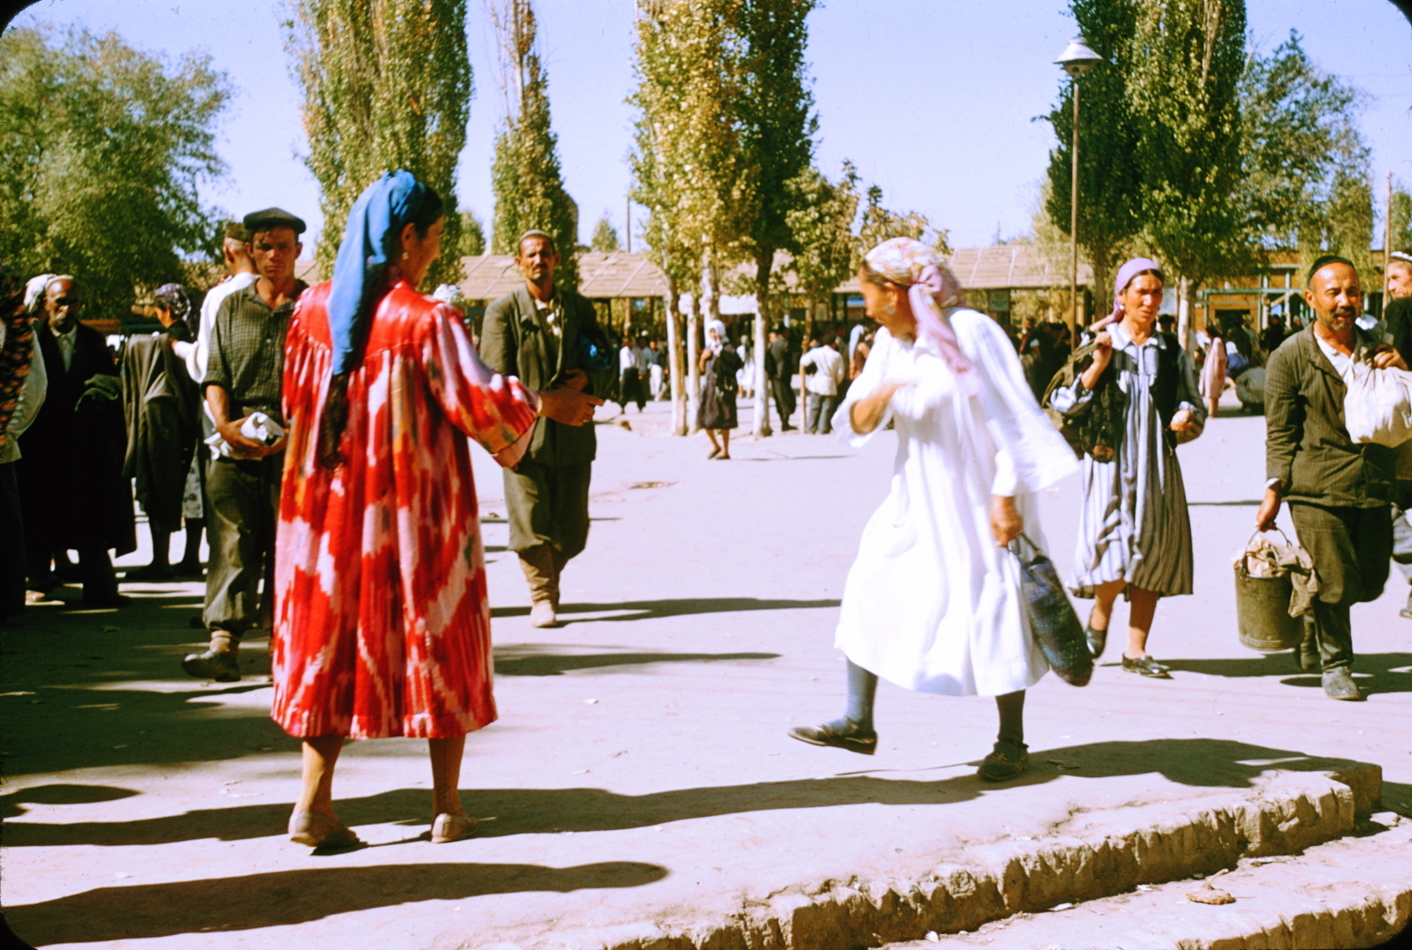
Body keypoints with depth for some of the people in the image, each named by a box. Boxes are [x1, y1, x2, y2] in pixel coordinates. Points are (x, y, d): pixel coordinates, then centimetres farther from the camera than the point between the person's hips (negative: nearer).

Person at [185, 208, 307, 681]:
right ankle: (223, 641, -17)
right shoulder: (231, 306, 16)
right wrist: (224, 424, -6)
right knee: (230, 538, -9)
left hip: (296, 446, -2)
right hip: (237, 445, 2)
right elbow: (214, 376, 12)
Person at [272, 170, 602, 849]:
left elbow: (294, 397, 12)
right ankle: (447, 807, 12)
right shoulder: (427, 321, -15)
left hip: (333, 503, 5)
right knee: (439, 637, 8)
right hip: (417, 508, -5)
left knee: (333, 638, 11)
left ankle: (314, 803, 5)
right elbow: (479, 401, -15)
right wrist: (547, 404, 2)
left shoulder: (315, 308, 2)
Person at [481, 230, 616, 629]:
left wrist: (589, 378, -7)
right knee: (530, 522, -7)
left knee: (572, 529, 6)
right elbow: (496, 377, -4)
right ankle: (542, 599, 4)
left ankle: (547, 579, 30)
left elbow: (610, 366, 15)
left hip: (573, 434, 3)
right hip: (524, 434, -3)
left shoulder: (580, 307, 13)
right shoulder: (503, 311, 2)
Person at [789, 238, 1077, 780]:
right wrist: (878, 398, -16)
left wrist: (1006, 499, -22)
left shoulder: (969, 333, -16)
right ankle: (858, 724, 6)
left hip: (978, 504, -7)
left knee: (994, 609, -1)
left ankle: (1012, 743, 12)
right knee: (869, 587, 0)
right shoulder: (890, 344, 5)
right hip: (917, 506, 7)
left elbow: (1010, 420, -18)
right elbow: (855, 427, 6)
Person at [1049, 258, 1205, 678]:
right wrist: (1097, 367, -15)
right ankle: (1098, 618, 16)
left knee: (1155, 552, 2)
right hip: (1111, 462, -4)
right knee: (1118, 555, -15)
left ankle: (1136, 648, 12)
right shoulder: (1100, 344, 1)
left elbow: (1196, 407, 15)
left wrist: (1187, 416, -8)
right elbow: (1063, 403, -5)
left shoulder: (1172, 352, 10)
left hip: (1158, 466, 4)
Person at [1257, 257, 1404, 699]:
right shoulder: (1290, 357, -2)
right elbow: (1279, 432, -2)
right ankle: (1334, 665, 16)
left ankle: (1314, 630, 37)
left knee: (1370, 583, 9)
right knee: (1334, 581, -5)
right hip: (1316, 489, -5)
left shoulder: (1378, 350, 12)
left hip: (1371, 488, 5)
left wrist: (1401, 372, -4)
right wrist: (1274, 489, -8)